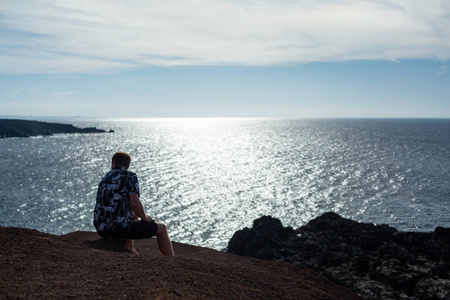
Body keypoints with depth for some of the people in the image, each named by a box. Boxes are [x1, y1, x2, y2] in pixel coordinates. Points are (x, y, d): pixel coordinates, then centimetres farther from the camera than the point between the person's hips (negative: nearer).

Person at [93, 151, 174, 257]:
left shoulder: (106, 177, 17)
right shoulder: (130, 176, -4)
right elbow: (135, 203, -18)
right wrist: (145, 218, -1)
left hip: (101, 229, 7)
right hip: (120, 228, -7)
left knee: (134, 214, 35)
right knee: (161, 228, 10)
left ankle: (130, 248, 38)